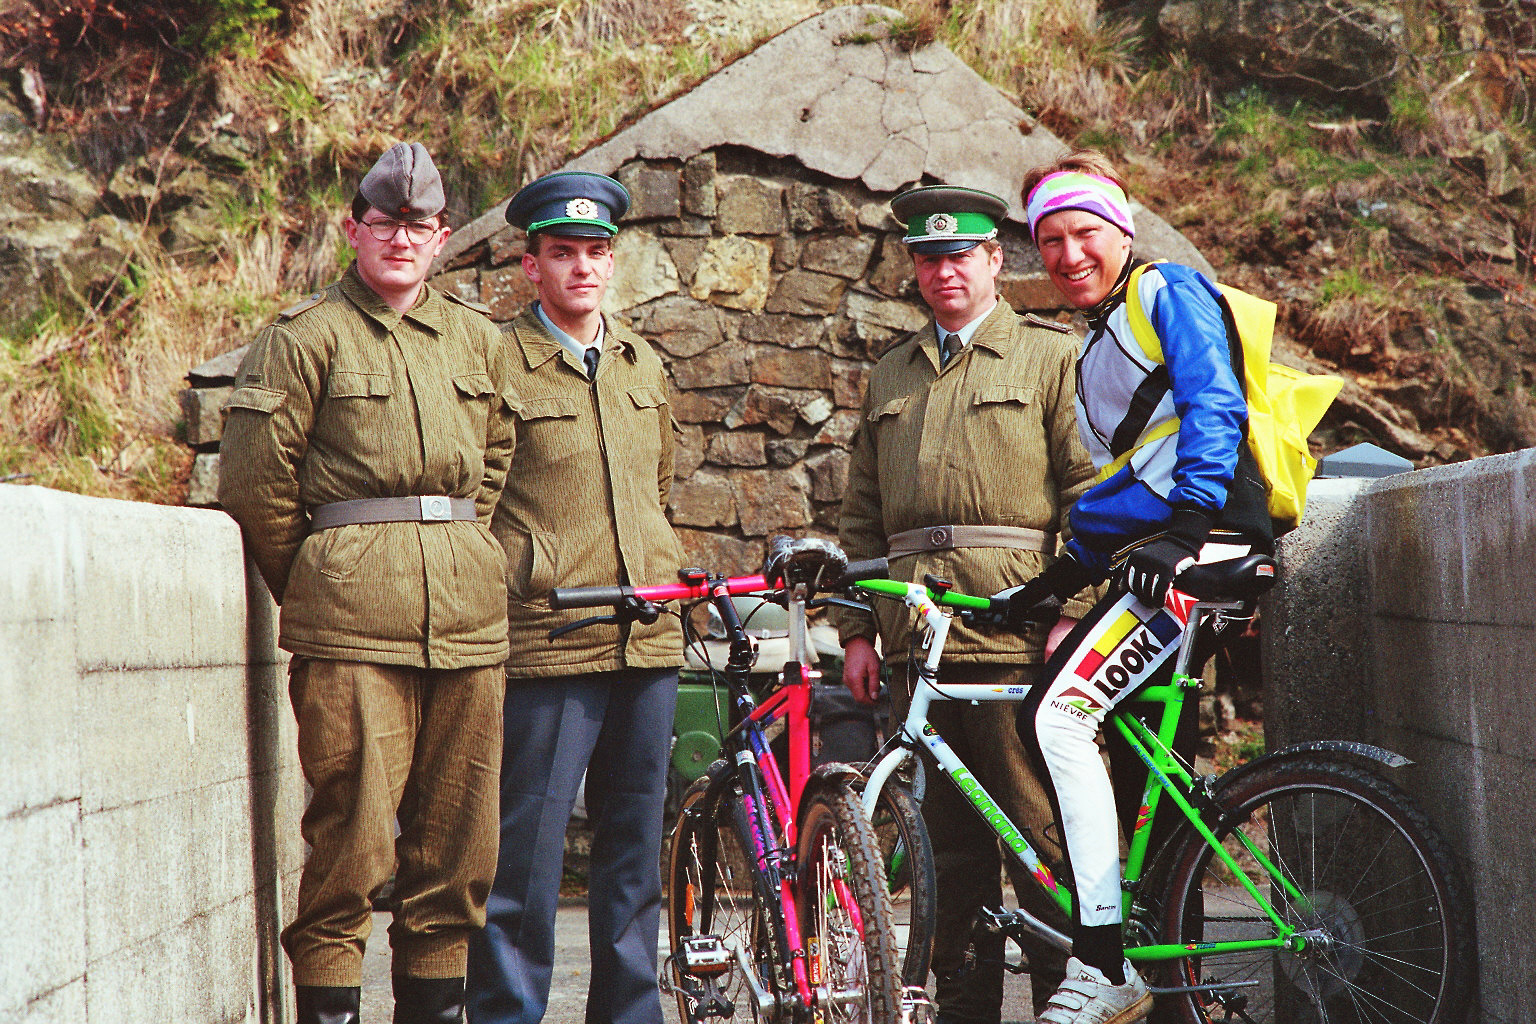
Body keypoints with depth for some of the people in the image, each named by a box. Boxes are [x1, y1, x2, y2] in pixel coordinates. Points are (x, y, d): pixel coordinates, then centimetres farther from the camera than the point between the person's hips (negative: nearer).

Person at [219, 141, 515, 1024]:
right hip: (353, 622, -4)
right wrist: (315, 588, 8)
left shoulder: (480, 340, 17)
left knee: (459, 830, 6)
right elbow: (256, 480, 2)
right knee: (352, 829, -8)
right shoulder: (308, 337, 3)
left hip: (469, 611, 5)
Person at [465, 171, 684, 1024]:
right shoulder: (499, 365, -2)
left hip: (649, 641, 6)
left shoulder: (643, 367, 16)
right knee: (526, 850, -6)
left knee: (634, 846, 11)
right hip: (546, 644, -6)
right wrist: (523, 581, -5)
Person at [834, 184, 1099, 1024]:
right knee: (949, 844, 7)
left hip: (1017, 636, -5)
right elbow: (861, 517, 21)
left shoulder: (1050, 355, 7)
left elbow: (1089, 492, -1)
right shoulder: (890, 377, 22)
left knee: (1041, 836, -6)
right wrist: (855, 630, 11)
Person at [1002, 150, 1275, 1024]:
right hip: (1146, 555, 10)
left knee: (1058, 713, -23)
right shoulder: (1099, 345, 27)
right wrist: (1064, 578, 15)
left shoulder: (1169, 292, 1)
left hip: (1202, 545, -10)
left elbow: (1215, 411, -13)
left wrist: (1183, 530, -24)